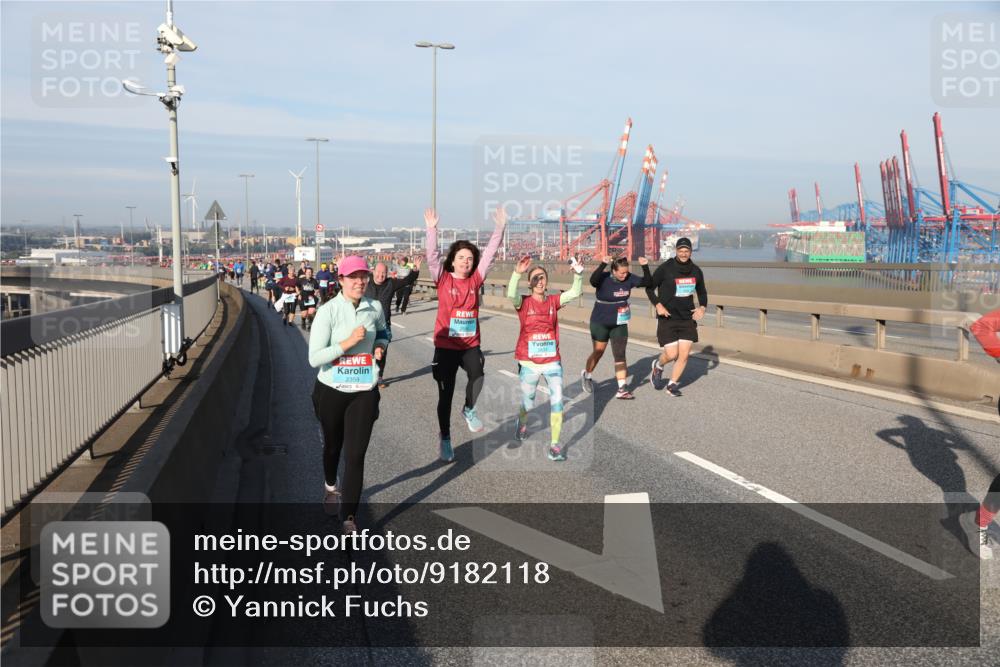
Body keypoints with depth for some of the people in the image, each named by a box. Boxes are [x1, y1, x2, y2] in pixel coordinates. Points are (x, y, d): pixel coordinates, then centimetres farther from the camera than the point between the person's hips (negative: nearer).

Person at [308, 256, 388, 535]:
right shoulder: (327, 311, -15)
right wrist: (349, 342, -25)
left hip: (364, 392, 1)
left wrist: (380, 346, -1)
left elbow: (383, 332, 20)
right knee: (333, 446, 22)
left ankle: (349, 518, 6)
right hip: (331, 391, -1)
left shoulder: (375, 308, -3)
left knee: (356, 455, -4)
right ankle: (331, 486, 53)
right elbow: (314, 358, -19)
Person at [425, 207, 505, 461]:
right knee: (445, 394, 4)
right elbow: (432, 256, -14)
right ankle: (444, 439, 21)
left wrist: (499, 227, -3)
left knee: (478, 375, -27)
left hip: (470, 344, 2)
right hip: (445, 345, -2)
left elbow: (490, 253, 2)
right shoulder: (443, 279, -1)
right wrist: (432, 229, -24)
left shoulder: (475, 279, 4)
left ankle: (469, 409, 3)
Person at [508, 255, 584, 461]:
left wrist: (578, 274, -28)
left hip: (552, 361, 1)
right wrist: (517, 273, -41)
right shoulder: (524, 302, -5)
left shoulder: (553, 301, 2)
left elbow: (574, 293, -10)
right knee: (528, 404, 15)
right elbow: (511, 294, -25)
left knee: (557, 402, -9)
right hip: (528, 362, -1)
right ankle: (522, 422, 49)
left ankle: (555, 445, -1)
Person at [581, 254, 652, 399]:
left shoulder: (629, 279, -7)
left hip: (620, 324, 4)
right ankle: (586, 375, 40)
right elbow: (593, 280, -42)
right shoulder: (603, 279, -20)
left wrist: (645, 267, -23)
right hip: (600, 323, -3)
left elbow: (648, 282, -8)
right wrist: (603, 264, -51)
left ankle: (622, 389, 0)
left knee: (620, 356, -1)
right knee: (598, 352, 12)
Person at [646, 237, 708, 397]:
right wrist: (658, 305, -14)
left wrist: (702, 307, -1)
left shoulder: (696, 271, 4)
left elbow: (702, 292, 18)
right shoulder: (665, 269, -10)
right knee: (671, 355, -8)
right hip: (667, 318, -4)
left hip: (688, 318, 4)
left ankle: (673, 384, 18)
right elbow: (649, 288, -1)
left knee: (684, 354, 0)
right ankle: (658, 366, 27)